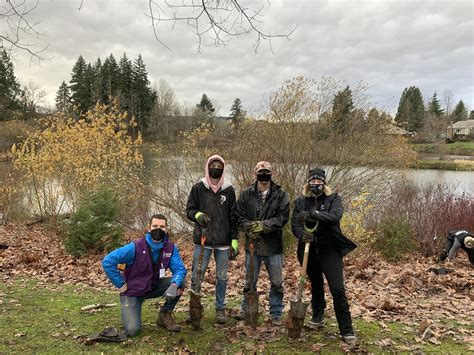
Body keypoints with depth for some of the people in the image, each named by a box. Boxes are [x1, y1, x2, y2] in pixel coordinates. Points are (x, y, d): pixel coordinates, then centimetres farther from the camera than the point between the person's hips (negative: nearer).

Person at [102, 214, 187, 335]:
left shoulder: (170, 248, -13)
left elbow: (180, 269, -15)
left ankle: (165, 315, 2)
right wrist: (121, 285, -21)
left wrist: (174, 285, -37)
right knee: (132, 330, -17)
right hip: (132, 291, -3)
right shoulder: (135, 247, -25)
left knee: (180, 282, -19)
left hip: (153, 287, 4)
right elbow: (107, 261, -25)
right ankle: (128, 310, 19)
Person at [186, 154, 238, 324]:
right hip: (202, 239, -1)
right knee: (197, 276, 2)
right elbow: (189, 210, 6)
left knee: (222, 277, 9)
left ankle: (220, 309, 23)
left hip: (223, 241, 1)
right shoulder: (198, 188, 2)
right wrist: (197, 215, -17)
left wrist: (234, 240, 1)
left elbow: (233, 217, 6)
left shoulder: (229, 190, 4)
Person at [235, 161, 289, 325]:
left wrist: (264, 225, -20)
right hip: (252, 244, 1)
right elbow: (240, 216, 0)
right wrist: (250, 228, -17)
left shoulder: (280, 194, -3)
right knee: (249, 281, 14)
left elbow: (283, 217, -9)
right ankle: (246, 310, 32)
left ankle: (276, 314, 22)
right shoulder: (246, 194, 1)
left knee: (277, 282, 7)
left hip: (273, 245, -1)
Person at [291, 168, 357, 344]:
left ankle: (346, 330, 2)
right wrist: (302, 233, -25)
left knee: (338, 289, -8)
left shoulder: (333, 199, -3)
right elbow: (294, 223, -3)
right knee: (316, 286, 20)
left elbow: (335, 216, -22)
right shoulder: (301, 201, 3)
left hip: (329, 250, -3)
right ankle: (318, 317, 41)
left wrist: (312, 214, -34)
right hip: (309, 250, 3)